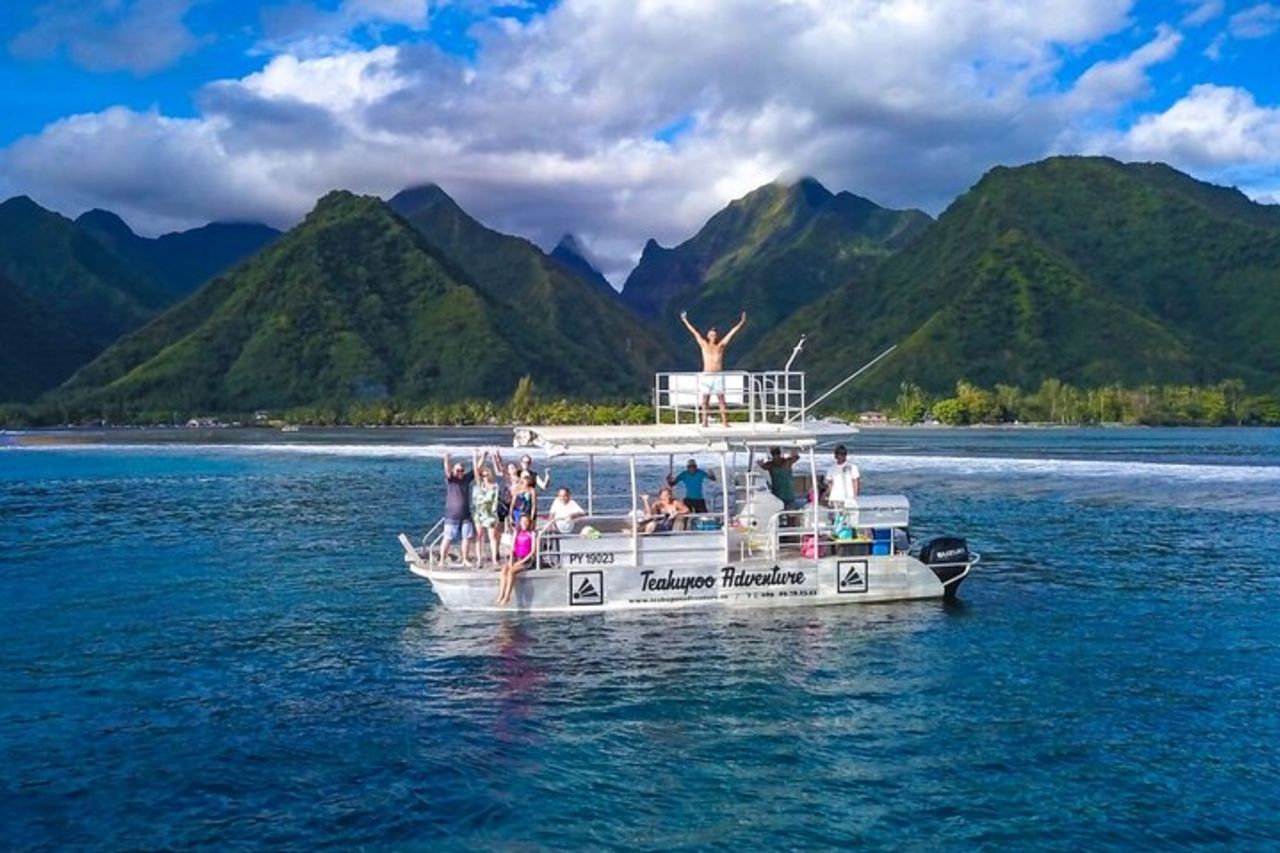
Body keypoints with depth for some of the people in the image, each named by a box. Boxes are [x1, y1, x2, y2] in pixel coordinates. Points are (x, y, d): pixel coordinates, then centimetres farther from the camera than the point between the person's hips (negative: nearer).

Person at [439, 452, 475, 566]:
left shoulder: (467, 478, 7)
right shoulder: (450, 479, -5)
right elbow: (447, 471, -24)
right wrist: (447, 460, -43)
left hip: (466, 515, 5)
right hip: (452, 516, -5)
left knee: (467, 537, 8)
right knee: (448, 539, -3)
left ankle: (465, 559, 20)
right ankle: (442, 560, 5)